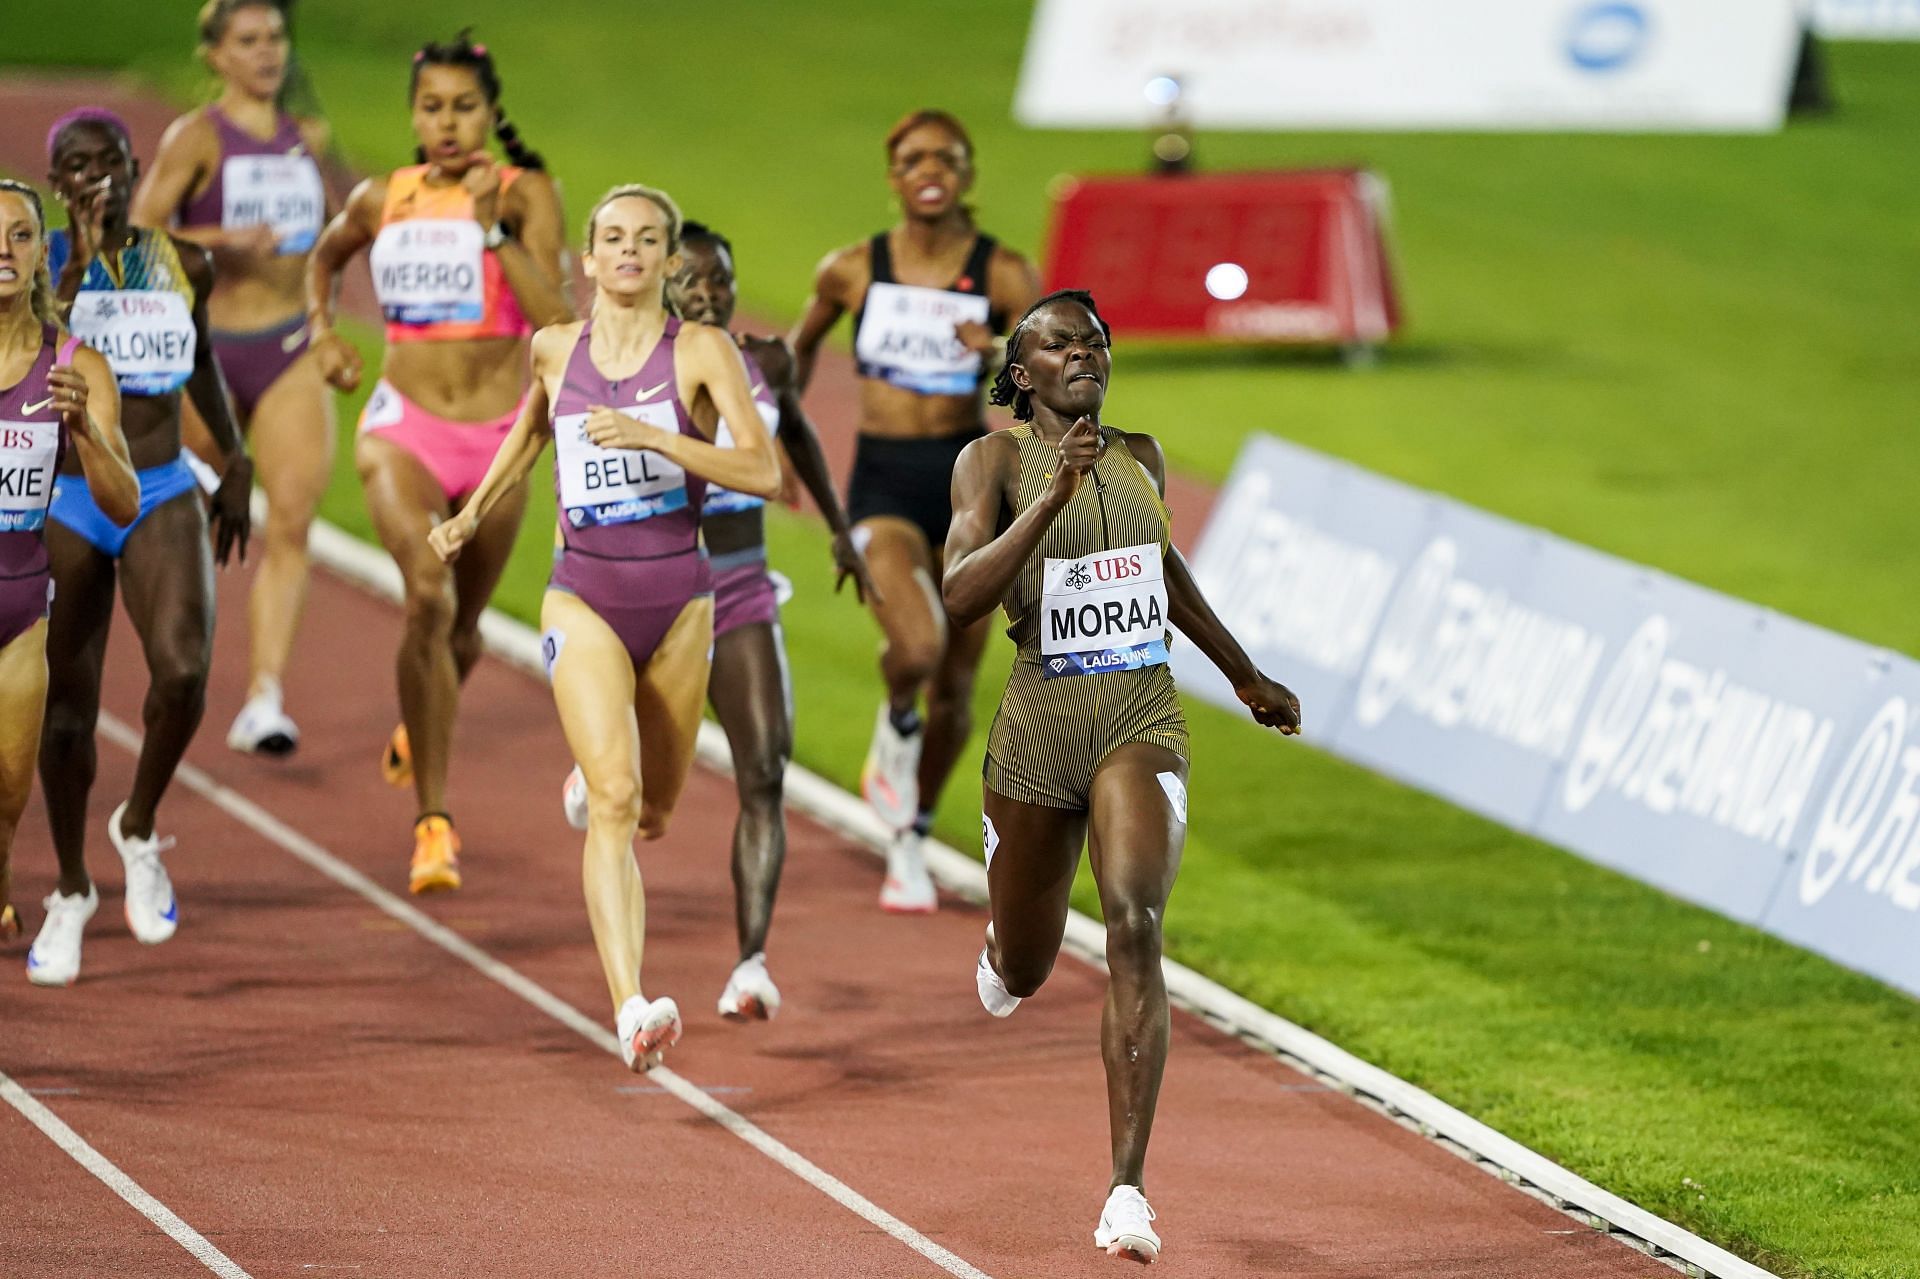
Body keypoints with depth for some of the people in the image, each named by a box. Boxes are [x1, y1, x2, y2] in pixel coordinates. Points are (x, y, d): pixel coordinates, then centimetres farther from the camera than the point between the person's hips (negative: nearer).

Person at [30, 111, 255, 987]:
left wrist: (235, 461, 22)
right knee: (67, 710, 3)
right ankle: (71, 894, 23)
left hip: (163, 495, 1)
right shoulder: (42, 265, -5)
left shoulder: (183, 265, 4)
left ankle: (139, 832, 5)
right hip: (65, 499, -1)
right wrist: (76, 270, -25)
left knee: (182, 671, -22)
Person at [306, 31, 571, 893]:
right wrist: (321, 330, 9)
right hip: (403, 425, -1)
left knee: (462, 626, 16)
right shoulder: (382, 201, 2)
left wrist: (493, 229, -23)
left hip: (499, 434, 1)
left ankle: (418, 732, 53)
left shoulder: (526, 196, -6)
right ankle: (433, 823, -24)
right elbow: (326, 256, 26)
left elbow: (556, 318, -18)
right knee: (428, 596, -25)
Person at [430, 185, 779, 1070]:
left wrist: (653, 436, -24)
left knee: (653, 812, 15)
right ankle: (630, 1008, -30)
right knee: (614, 798, -20)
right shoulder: (555, 350, 6)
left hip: (678, 598, 1)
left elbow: (763, 471, -15)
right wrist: (475, 513, 22)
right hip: (584, 597, 0)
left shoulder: (701, 352, -3)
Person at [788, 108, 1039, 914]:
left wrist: (1004, 350, -27)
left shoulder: (1002, 275, -4)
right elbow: (802, 344, 19)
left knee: (955, 681, 8)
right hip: (884, 484, -1)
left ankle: (910, 839, 30)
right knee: (917, 644, -27)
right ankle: (895, 729, 8)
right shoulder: (851, 271, -1)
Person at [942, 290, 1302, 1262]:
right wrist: (1054, 494, -25)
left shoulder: (1140, 456, 10)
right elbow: (961, 598, -17)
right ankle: (1002, 945, 58)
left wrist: (1246, 676, 37)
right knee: (1024, 974, 15)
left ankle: (1127, 1192, -25)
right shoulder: (996, 459, -3)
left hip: (1141, 722, 1)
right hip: (1038, 726, -1)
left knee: (1135, 927, -22)